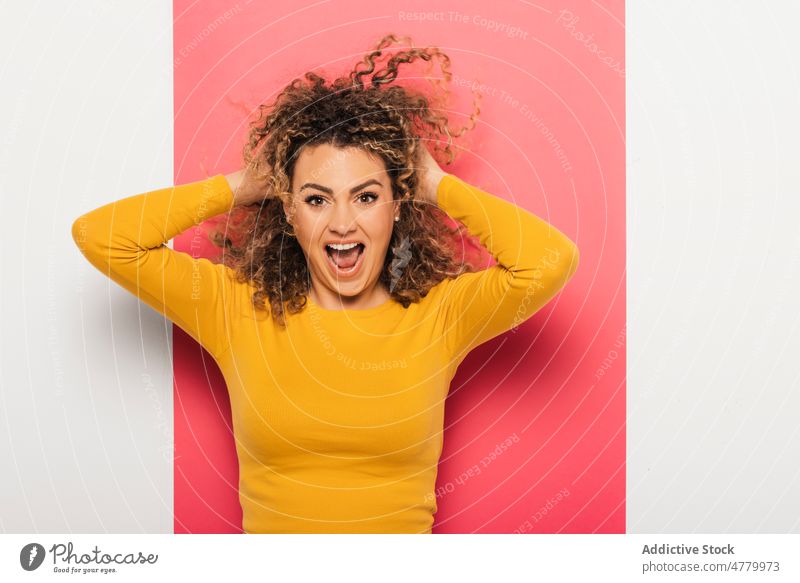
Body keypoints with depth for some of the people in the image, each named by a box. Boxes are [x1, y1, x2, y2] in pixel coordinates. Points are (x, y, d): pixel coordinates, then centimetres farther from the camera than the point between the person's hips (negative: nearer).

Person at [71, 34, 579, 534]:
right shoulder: (238, 310, -1)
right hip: (268, 524, 2)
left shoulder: (439, 315, -3)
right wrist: (238, 187, -2)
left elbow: (553, 258, -17)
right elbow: (98, 235, -6)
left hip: (406, 524, -1)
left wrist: (439, 186, -5)